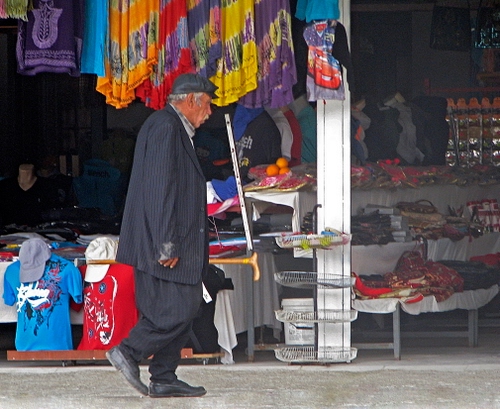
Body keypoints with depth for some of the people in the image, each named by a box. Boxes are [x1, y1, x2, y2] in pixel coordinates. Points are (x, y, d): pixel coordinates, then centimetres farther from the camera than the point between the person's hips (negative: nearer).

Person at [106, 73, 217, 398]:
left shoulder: (176, 129, 21)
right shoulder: (165, 127, -13)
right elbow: (159, 188, -20)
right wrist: (166, 245, -23)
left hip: (177, 244, 11)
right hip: (165, 242, -11)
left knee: (182, 310, 8)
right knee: (179, 310, -11)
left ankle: (164, 380, 9)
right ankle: (129, 352, -2)